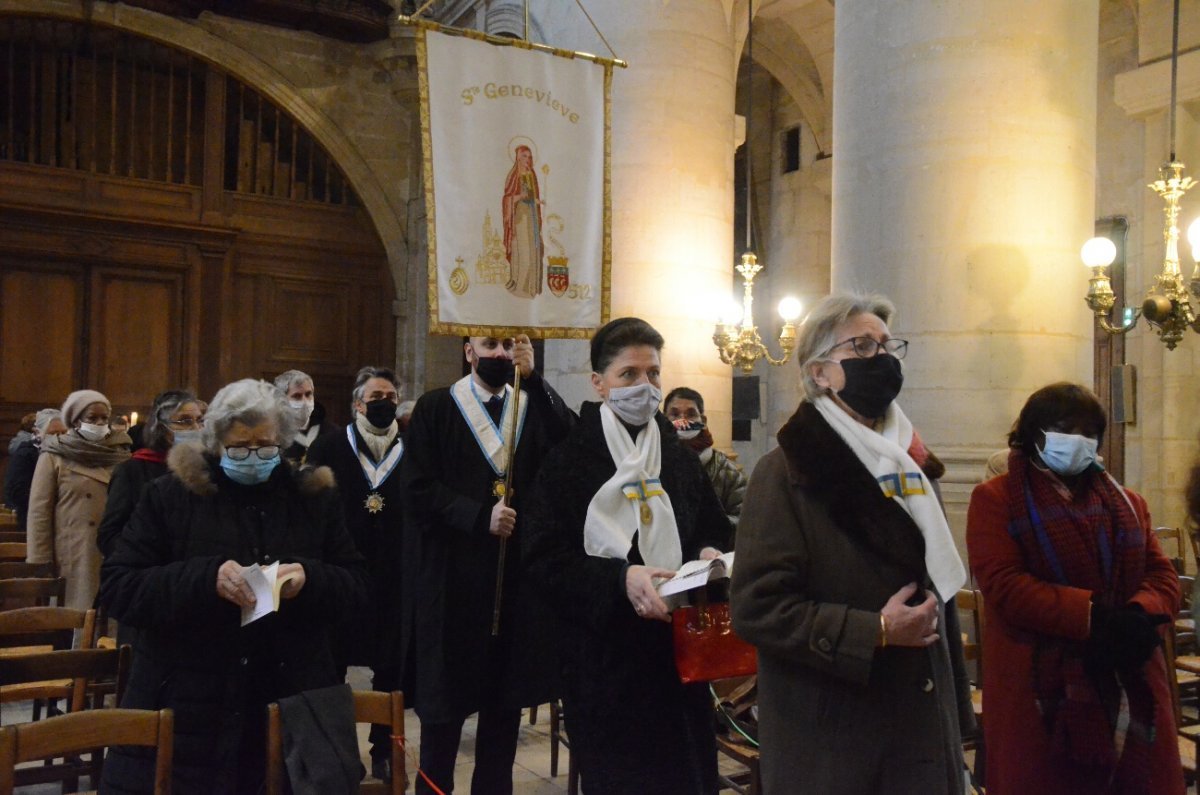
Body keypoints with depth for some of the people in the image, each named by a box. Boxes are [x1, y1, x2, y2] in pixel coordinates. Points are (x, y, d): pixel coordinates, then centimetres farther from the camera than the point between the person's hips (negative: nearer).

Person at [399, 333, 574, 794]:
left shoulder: (536, 406, 8)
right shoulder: (436, 408, 2)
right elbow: (417, 486, -6)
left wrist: (534, 379, -19)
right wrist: (480, 516, -17)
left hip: (519, 573, 2)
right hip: (451, 574, -2)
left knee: (506, 696, 10)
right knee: (444, 693, 7)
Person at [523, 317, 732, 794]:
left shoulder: (680, 458, 10)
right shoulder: (571, 459, -6)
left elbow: (715, 531, 18)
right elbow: (543, 556, -11)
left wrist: (709, 555, -5)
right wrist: (620, 578, -23)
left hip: (677, 648, 5)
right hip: (603, 655, -4)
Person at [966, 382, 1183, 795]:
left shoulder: (1126, 502, 17)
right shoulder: (996, 498, -2)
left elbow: (1163, 574, 9)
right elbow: (1003, 584, -13)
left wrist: (1141, 616, -13)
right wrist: (1092, 618, -21)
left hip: (1131, 688, 5)